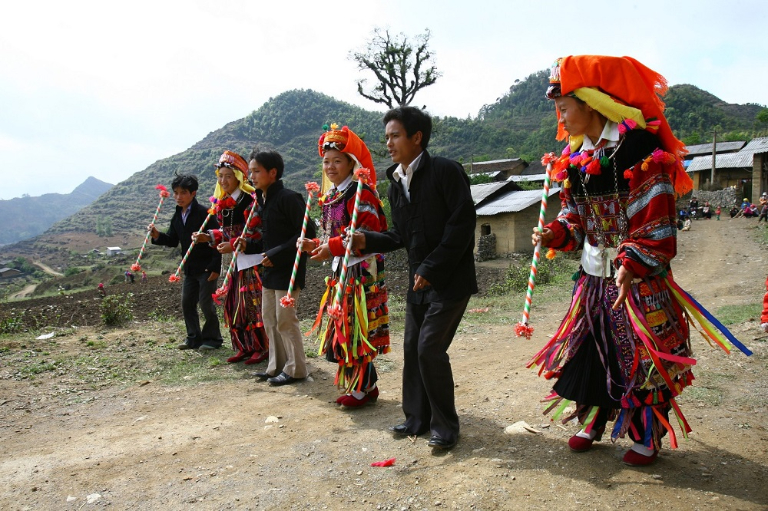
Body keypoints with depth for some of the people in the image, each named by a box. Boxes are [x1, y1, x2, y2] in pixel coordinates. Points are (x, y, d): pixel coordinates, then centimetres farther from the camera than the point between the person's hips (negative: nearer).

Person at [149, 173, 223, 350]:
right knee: (187, 303, 12)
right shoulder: (177, 216, 9)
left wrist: (215, 267, -20)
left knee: (206, 303, -2)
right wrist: (157, 236, -10)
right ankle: (194, 338, 24)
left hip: (207, 267, -8)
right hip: (190, 268, 8)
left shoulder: (204, 213, -15)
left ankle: (212, 338, 14)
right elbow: (173, 241, 11)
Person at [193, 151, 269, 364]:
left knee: (254, 305, -4)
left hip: (254, 260, -9)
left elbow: (258, 233, -19)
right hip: (237, 261, 9)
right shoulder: (222, 203, 11)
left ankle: (263, 348, 8)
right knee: (234, 306, 11)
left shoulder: (250, 200, -15)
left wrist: (233, 245, -21)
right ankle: (245, 347, 23)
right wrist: (208, 237, 2)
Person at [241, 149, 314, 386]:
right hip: (270, 269, 10)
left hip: (288, 269, -9)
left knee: (285, 319, -3)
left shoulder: (288, 198, -16)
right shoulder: (262, 201, 12)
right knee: (269, 318, 14)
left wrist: (277, 254, -22)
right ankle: (277, 365, 26)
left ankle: (296, 369, 10)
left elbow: (306, 232, -20)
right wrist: (249, 245, 2)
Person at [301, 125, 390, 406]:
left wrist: (333, 248, -22)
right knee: (344, 329, 13)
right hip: (341, 270, 9)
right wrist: (317, 245, 3)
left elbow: (370, 231, -21)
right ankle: (361, 385, 25)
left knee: (358, 329, -5)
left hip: (361, 270, -9)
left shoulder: (361, 192, -13)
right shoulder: (331, 196, 15)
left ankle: (364, 388, 8)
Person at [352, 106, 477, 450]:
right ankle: (417, 418, 28)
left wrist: (431, 269, -19)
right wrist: (367, 241, -4)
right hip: (419, 280, 8)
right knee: (412, 347, 11)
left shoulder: (445, 171, -13)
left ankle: (445, 427, 10)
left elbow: (462, 224, -18)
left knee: (430, 348, -9)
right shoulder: (396, 184, 10)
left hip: (450, 279, -8)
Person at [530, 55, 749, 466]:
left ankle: (647, 438, 24)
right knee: (587, 349, 12)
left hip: (638, 279, -6)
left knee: (642, 356, 4)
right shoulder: (575, 156, 6)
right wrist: (555, 233, -6)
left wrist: (631, 265, -28)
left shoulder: (641, 148, -16)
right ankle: (592, 423, 32)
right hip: (593, 277, 7)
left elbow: (656, 222, -19)